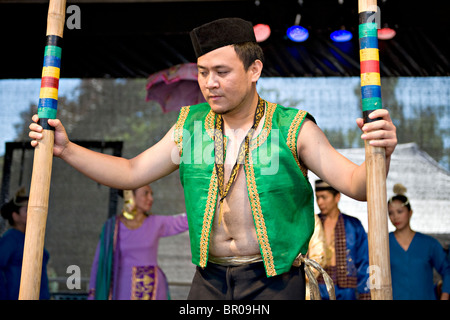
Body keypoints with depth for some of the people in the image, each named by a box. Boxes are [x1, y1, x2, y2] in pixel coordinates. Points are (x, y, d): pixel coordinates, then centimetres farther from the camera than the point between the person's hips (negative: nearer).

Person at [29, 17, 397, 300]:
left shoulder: (293, 128, -9)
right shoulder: (190, 125, 3)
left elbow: (355, 184, -13)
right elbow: (130, 174, 7)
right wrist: (66, 148, -2)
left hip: (276, 280, -3)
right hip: (210, 279, 4)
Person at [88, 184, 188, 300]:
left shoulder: (156, 223, 1)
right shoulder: (112, 226, 0)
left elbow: (185, 220, -3)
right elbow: (100, 261, 3)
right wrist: (93, 293, 1)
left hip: (152, 291, 1)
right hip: (124, 290, 0)